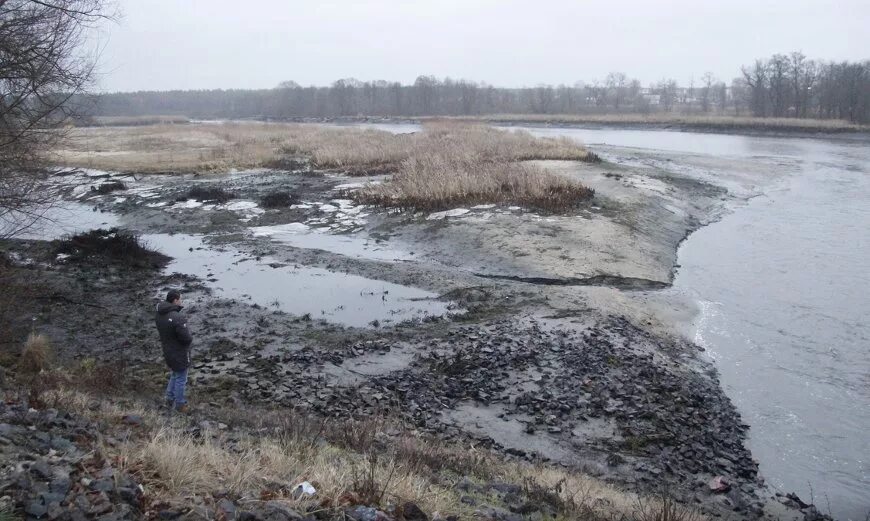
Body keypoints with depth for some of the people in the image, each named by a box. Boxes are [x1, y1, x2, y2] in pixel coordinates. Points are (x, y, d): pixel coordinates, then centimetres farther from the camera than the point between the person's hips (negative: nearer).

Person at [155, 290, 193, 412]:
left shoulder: (160, 315, -5)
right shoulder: (177, 318, -33)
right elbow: (187, 338, -27)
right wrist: (190, 337, -5)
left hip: (168, 350, 8)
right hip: (180, 354, -8)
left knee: (174, 375, 27)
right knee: (181, 379, 11)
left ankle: (170, 400, 38)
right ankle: (180, 405, 26)